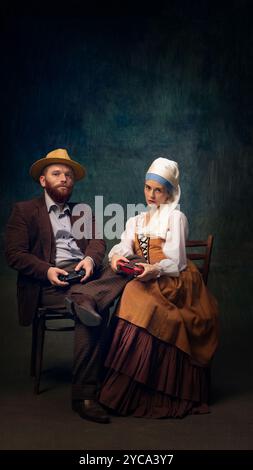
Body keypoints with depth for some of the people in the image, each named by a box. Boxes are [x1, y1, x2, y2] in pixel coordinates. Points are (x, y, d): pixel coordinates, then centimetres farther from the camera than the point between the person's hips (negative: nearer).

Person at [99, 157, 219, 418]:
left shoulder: (175, 218, 4)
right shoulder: (135, 222, 23)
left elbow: (176, 261, -6)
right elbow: (124, 247, 6)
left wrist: (155, 270, -25)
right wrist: (116, 257, -18)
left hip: (173, 283, -5)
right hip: (146, 280, 5)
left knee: (139, 300, -33)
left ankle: (127, 393, -30)